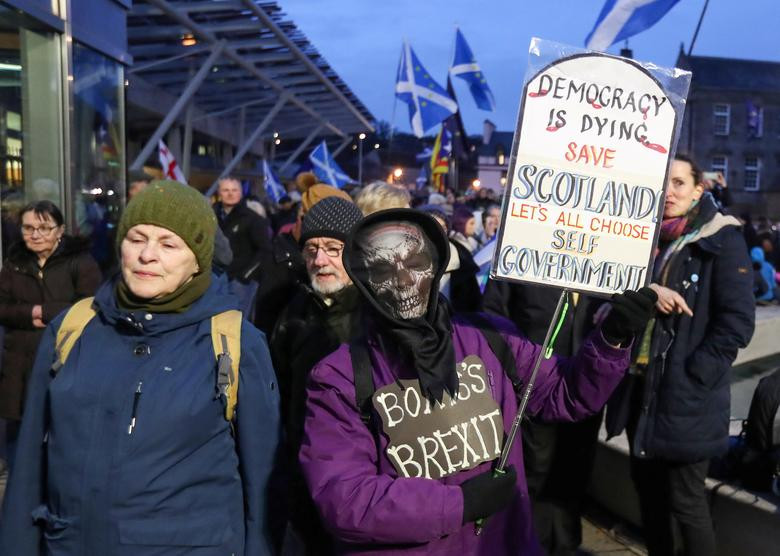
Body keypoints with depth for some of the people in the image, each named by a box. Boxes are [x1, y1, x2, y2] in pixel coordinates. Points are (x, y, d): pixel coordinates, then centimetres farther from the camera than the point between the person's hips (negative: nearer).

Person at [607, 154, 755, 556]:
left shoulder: (721, 241, -6)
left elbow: (737, 322, -12)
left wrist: (692, 374, -17)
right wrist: (647, 292, -16)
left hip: (686, 395, -6)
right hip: (641, 386, 6)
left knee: (685, 500, 1)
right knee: (647, 486, 17)